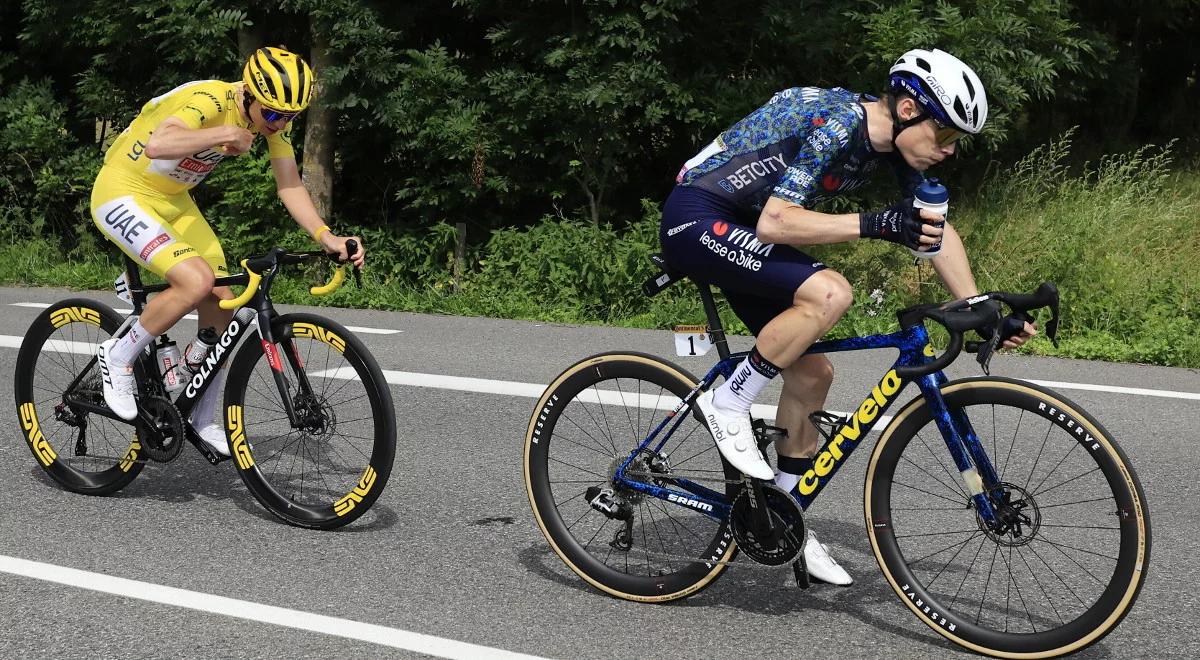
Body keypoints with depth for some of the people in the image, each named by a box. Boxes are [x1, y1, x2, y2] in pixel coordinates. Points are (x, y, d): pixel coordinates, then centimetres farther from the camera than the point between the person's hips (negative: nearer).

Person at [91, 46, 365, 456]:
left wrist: (326, 237, -22)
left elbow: (289, 185, -9)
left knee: (221, 306, 2)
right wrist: (227, 134, -43)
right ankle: (118, 357, -5)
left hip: (173, 200, 8)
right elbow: (157, 145, -49)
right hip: (123, 196, -8)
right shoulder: (209, 101, -31)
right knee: (196, 280, -29)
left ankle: (203, 421, 19)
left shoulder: (273, 116, -8)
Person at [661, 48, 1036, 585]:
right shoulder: (837, 125, -25)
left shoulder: (896, 142, 0)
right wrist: (876, 225, -39)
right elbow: (776, 222, -32)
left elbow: (936, 228, 9)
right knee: (829, 293, -29)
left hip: (742, 227, 9)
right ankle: (728, 403, -13)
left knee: (812, 373, 5)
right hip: (696, 218, -9)